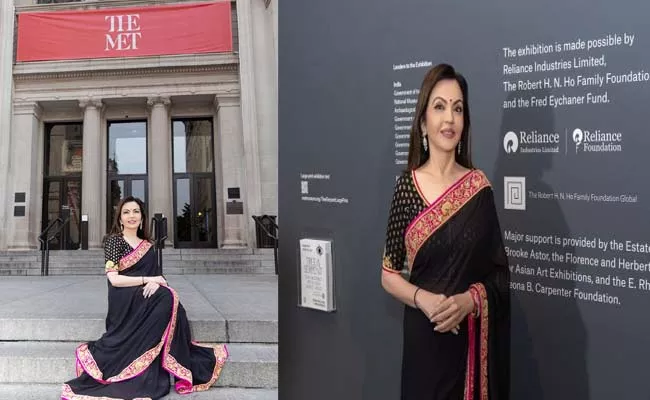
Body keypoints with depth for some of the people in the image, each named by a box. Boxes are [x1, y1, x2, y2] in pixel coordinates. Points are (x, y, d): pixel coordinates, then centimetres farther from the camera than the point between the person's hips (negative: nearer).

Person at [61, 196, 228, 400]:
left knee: (168, 298, -28)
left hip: (148, 300, 5)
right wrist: (148, 280, -12)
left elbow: (157, 276, 12)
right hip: (125, 302, -5)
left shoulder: (147, 245, 18)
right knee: (169, 299, -29)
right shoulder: (114, 240, 1)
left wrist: (156, 284, -13)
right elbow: (114, 279, -10)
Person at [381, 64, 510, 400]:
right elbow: (389, 274, 0)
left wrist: (470, 299, -16)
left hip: (475, 340, 1)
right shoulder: (406, 186, -5)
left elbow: (500, 272, 1)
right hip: (425, 340, -1)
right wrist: (422, 299, -17)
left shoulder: (479, 186, -2)